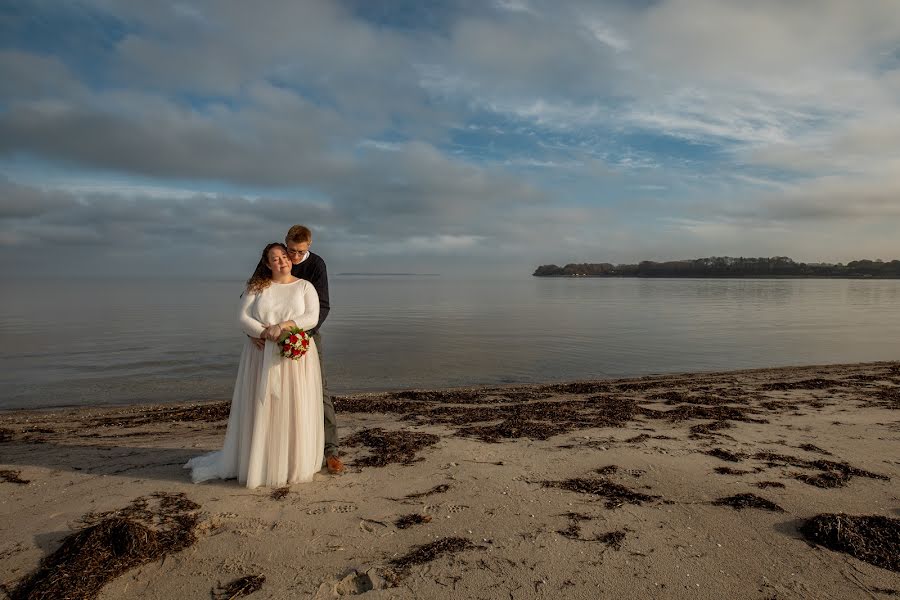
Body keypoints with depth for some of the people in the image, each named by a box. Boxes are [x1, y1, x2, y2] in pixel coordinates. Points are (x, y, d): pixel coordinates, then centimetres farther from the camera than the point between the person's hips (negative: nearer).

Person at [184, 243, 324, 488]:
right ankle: (256, 463, 18)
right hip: (261, 358, 1)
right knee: (259, 410, 4)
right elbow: (243, 318, -1)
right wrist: (265, 333, -18)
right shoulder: (256, 287, 6)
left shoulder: (305, 287, 4)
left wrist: (283, 325, -20)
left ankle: (294, 465, 15)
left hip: (295, 358, -1)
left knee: (293, 410, 2)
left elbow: (312, 318, -7)